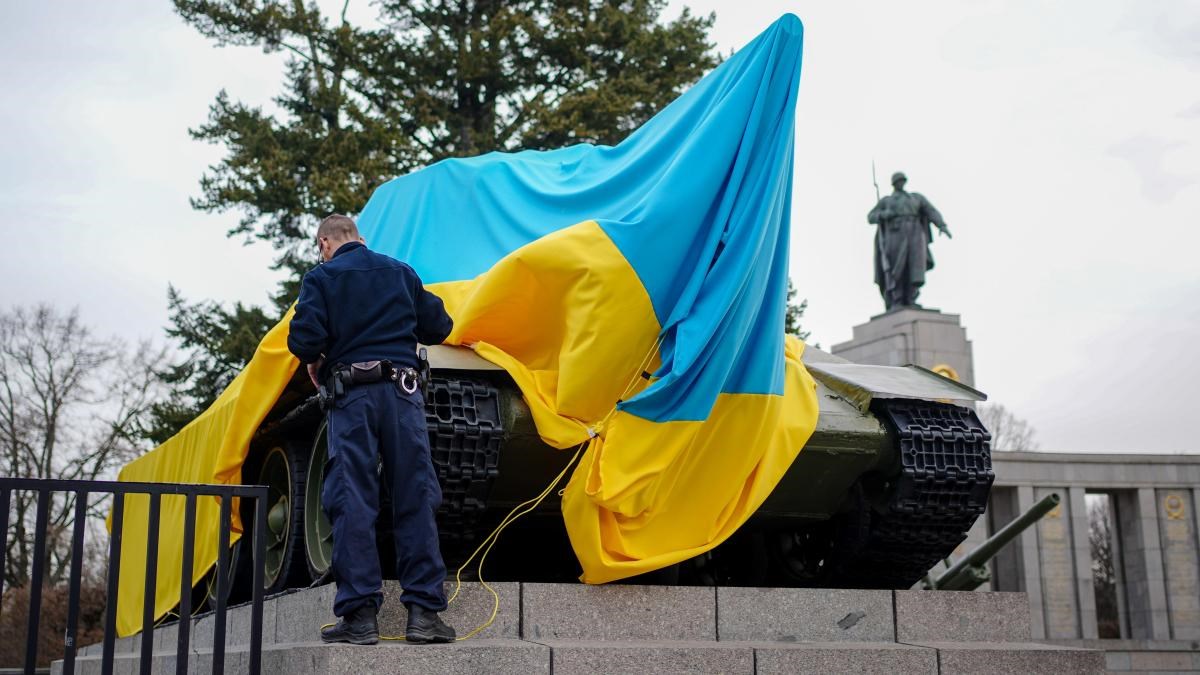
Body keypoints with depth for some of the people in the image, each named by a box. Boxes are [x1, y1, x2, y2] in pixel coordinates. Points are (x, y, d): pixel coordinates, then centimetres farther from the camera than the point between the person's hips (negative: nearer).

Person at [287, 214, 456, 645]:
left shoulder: (321, 278, 5)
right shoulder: (401, 272, 16)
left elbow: (305, 337, -8)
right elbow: (438, 327, 16)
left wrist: (313, 362, 13)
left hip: (351, 394, -2)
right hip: (402, 390, 2)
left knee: (352, 503, -1)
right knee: (415, 500, 2)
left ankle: (360, 613, -5)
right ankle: (423, 611, -2)